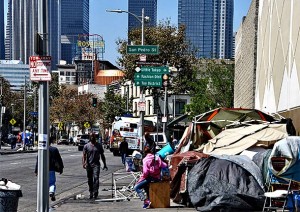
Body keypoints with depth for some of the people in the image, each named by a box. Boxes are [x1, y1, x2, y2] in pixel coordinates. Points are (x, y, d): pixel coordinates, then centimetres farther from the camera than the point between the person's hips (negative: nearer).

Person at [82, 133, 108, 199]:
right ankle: (91, 192, 19)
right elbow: (84, 155, -1)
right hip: (89, 164, 1)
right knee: (90, 179, 8)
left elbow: (102, 155, 13)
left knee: (96, 177, -17)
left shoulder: (99, 146, 7)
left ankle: (95, 192, -19)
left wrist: (104, 164, 12)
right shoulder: (86, 146, 5)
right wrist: (83, 163, -18)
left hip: (96, 164, -1)